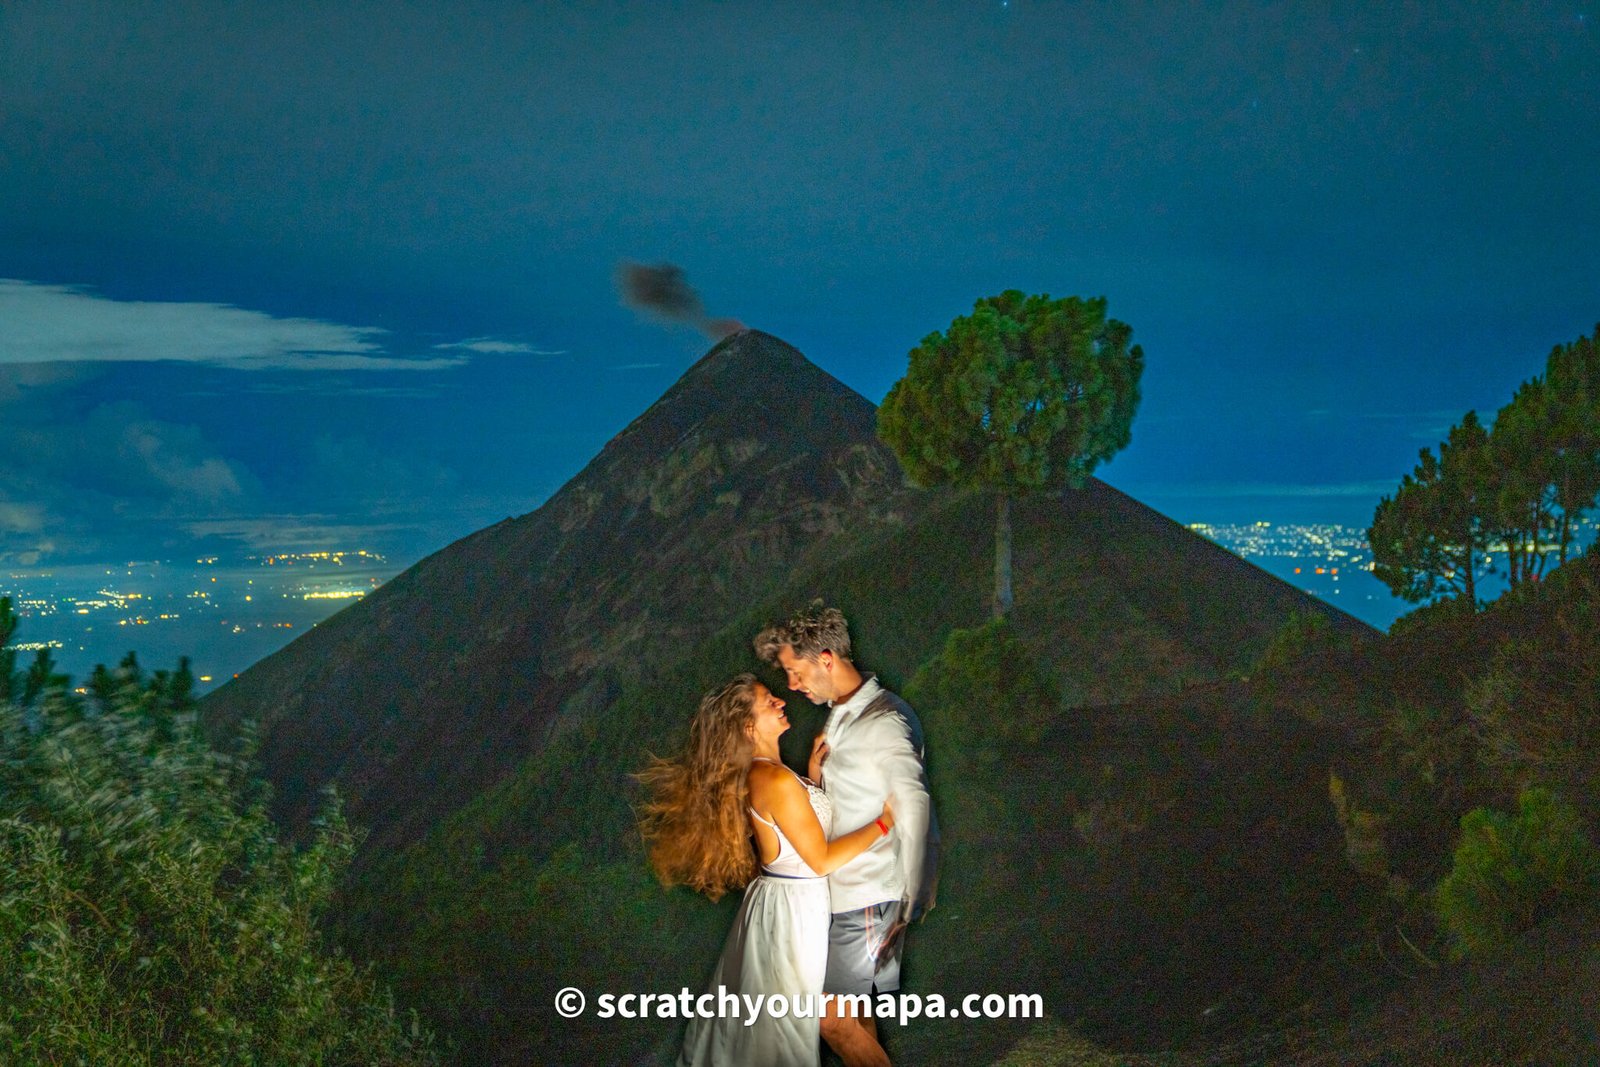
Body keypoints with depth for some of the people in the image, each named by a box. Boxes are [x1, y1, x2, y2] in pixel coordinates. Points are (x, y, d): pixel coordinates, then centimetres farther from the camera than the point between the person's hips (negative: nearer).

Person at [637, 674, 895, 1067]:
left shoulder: (757, 771, 2)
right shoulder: (776, 780, -26)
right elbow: (822, 860, -22)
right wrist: (882, 824, -15)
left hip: (776, 900, 9)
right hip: (794, 908, -9)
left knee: (759, 1017, 23)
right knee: (786, 1022, 7)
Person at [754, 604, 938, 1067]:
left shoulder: (885, 721, -19)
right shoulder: (840, 715, 11)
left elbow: (915, 812, -24)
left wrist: (909, 908, -23)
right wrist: (818, 774, 2)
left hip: (868, 901, -9)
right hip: (840, 893, 9)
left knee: (831, 1016, -5)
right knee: (853, 1012, 14)